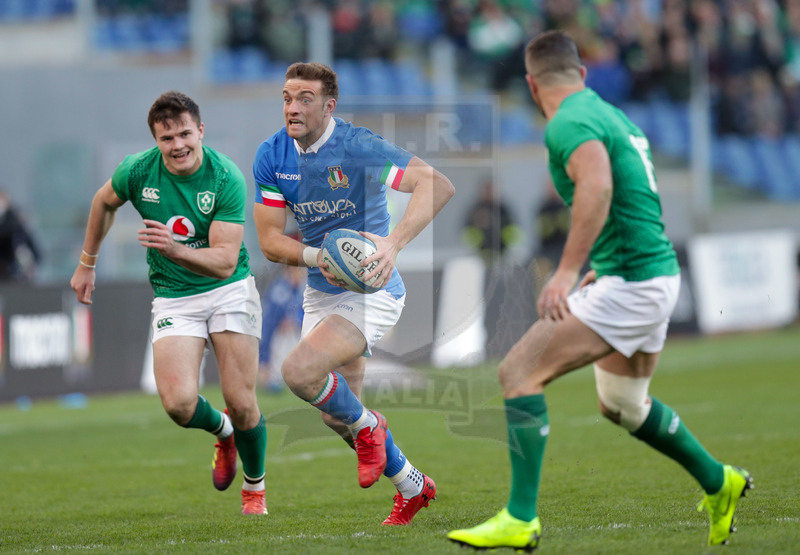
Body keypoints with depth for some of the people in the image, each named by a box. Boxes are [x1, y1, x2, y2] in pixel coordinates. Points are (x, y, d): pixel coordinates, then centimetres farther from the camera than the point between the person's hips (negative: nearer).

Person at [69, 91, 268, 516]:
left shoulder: (227, 178, -19)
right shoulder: (138, 170, -11)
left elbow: (225, 261, -24)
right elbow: (103, 202, 14)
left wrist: (174, 249, -41)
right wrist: (87, 264, 21)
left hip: (229, 290, -2)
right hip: (173, 298, 2)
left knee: (242, 404, -8)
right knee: (179, 403, -19)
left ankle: (255, 487, 22)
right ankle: (222, 431, 18)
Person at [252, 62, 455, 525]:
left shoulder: (359, 147, -21)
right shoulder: (272, 156, -3)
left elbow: (438, 185, -30)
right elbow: (270, 239, -2)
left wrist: (393, 242, -43)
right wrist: (316, 255, -22)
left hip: (371, 290, -7)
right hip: (321, 292, 7)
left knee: (300, 372, -27)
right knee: (337, 412, 15)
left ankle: (367, 427, 4)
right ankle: (413, 487, 37)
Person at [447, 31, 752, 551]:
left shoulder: (569, 123, -13)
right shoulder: (611, 115, 17)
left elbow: (597, 187, -32)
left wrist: (567, 271, -34)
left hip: (631, 284, -10)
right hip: (657, 275, 10)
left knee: (519, 372, -13)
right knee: (621, 404, 29)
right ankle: (718, 483, 42)